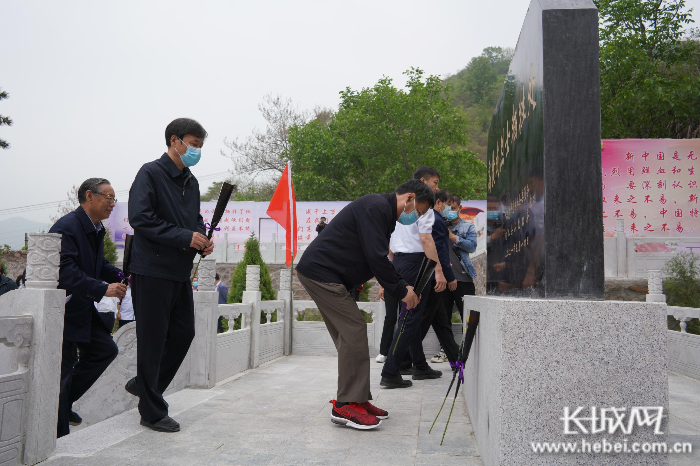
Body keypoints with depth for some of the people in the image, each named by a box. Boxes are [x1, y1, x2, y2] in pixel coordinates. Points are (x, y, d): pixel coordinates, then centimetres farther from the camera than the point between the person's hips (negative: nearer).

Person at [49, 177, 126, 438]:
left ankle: (63, 402, 22)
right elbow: (65, 272, -29)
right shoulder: (66, 227, -20)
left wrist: (123, 277, 4)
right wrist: (102, 289, -32)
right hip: (60, 310, -10)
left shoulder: (96, 230, 10)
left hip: (81, 309, 10)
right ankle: (59, 435, 7)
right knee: (64, 368, -4)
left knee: (105, 349, 10)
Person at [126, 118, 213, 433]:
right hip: (153, 269, -8)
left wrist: (202, 239, 0)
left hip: (181, 271, 8)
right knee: (153, 339, 0)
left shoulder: (191, 181, 17)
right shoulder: (150, 173, -8)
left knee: (184, 333, 12)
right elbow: (139, 217, -18)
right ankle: (152, 412, 11)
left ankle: (143, 384, 32)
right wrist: (184, 237, -21)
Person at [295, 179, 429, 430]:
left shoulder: (383, 212, 18)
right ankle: (346, 404, -6)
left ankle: (358, 399, 15)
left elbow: (379, 259, 20)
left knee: (350, 334, 10)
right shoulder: (376, 207, -16)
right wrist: (401, 291, -11)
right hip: (320, 271, -11)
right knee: (354, 330, -11)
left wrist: (403, 286, 10)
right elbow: (376, 258, -21)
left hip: (324, 274, 11)